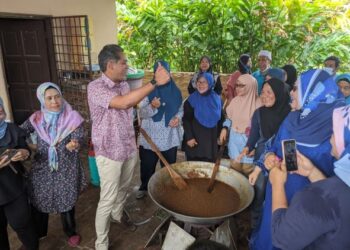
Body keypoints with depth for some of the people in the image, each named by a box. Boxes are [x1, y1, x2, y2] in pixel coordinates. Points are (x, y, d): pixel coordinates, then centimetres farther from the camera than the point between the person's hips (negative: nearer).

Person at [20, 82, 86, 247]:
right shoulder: (36, 119, -1)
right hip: (42, 168, 3)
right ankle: (38, 232, 43)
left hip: (66, 169, -2)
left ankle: (70, 232, 37)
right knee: (38, 201, 15)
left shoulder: (73, 117, -9)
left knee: (67, 201, 10)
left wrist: (74, 144, -38)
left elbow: (79, 137, -16)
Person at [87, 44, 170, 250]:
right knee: (108, 199, 3)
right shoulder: (95, 87, -22)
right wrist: (155, 82, -39)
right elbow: (123, 103, -39)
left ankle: (118, 214, 53)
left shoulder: (124, 84, 2)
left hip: (129, 148, 7)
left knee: (123, 188, 25)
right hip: (109, 153, -7)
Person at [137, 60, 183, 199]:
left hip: (170, 137, 2)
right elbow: (141, 113, -10)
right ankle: (144, 187, 33)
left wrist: (178, 117, -10)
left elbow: (180, 109, 11)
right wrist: (152, 106, -30)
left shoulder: (175, 91, 1)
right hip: (150, 136, -2)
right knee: (147, 164, 11)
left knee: (169, 165, 14)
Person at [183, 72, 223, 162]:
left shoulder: (216, 99, 3)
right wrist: (189, 137, -15)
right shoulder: (192, 100, -7)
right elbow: (186, 120, -9)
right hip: (195, 140, -3)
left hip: (211, 141, 3)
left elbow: (221, 119, 11)